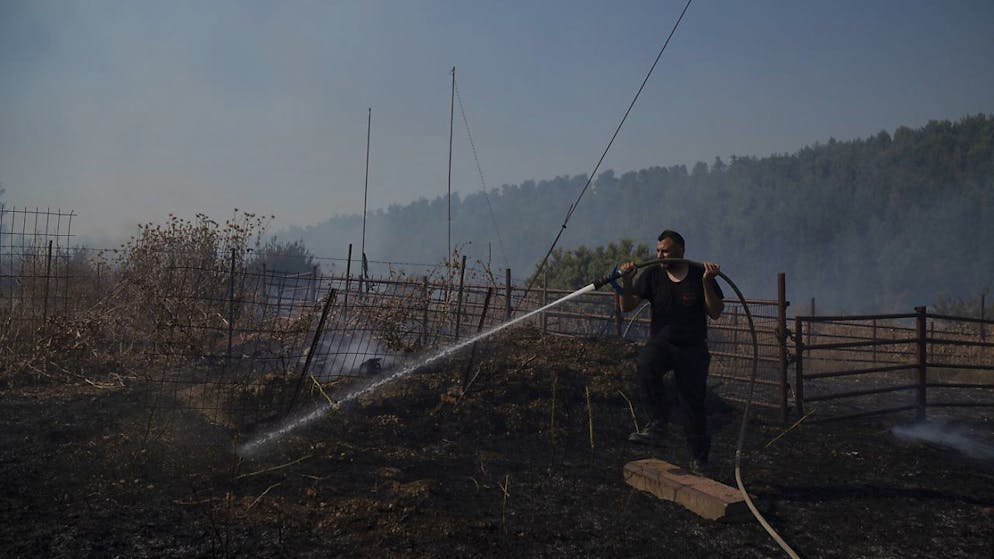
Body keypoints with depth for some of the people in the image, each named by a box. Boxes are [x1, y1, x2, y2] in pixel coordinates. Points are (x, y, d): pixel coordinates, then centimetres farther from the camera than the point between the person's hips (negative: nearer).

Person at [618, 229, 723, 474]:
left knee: (694, 404, 5)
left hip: (692, 348, -1)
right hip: (660, 343, 1)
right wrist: (626, 281, -21)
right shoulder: (652, 275, 0)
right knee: (646, 364, -34)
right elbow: (627, 307, -4)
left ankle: (699, 457, 26)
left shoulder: (699, 275, -5)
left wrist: (706, 282, -22)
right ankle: (658, 423, -25)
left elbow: (715, 313, -10)